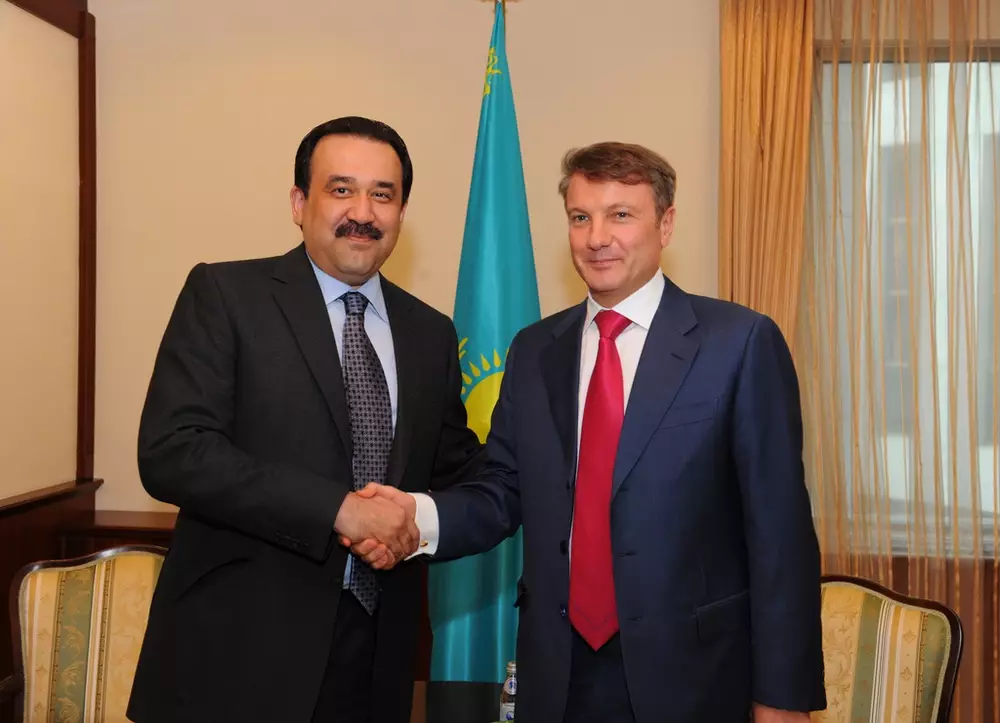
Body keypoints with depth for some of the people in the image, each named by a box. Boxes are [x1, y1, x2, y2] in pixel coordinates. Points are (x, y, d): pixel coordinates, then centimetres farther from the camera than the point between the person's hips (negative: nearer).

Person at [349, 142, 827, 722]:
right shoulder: (534, 350, 7)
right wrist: (420, 515, -14)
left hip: (690, 672, -3)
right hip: (558, 671, 4)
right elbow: (504, 492, 6)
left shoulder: (740, 342, -7)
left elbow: (778, 524, -8)